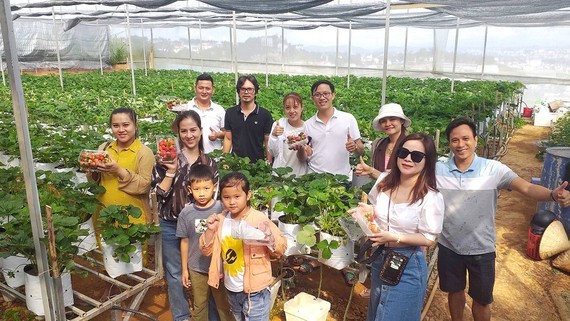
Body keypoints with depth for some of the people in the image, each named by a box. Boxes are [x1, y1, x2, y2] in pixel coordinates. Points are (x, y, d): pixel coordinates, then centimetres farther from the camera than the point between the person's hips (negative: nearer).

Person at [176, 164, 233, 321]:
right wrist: (184, 269, 7)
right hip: (197, 268, 2)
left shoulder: (222, 209, -14)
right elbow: (184, 242, 2)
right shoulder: (186, 213, -7)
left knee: (224, 305, 15)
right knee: (199, 306, 20)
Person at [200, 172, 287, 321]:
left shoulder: (259, 220, -16)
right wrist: (210, 230, -15)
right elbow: (206, 250, 2)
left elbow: (281, 249, -13)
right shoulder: (221, 220, -2)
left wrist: (270, 239, -34)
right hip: (232, 290, 6)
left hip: (255, 291, -5)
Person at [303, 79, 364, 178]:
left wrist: (355, 147, -14)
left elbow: (360, 150, 6)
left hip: (342, 177, -1)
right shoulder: (307, 125, 7)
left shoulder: (348, 119, 3)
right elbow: (304, 158, 11)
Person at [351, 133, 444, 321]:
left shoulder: (432, 197, -21)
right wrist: (367, 211, -11)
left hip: (407, 265, -5)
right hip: (380, 258, 6)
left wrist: (394, 238, -27)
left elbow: (428, 239, -16)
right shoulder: (384, 180, -6)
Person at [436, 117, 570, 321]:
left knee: (481, 300, 17)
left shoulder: (493, 169, -15)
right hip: (448, 247, 1)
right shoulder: (438, 170, -10)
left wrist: (553, 195, -42)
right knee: (455, 291, 23)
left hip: (481, 249, -1)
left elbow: (527, 188, -23)